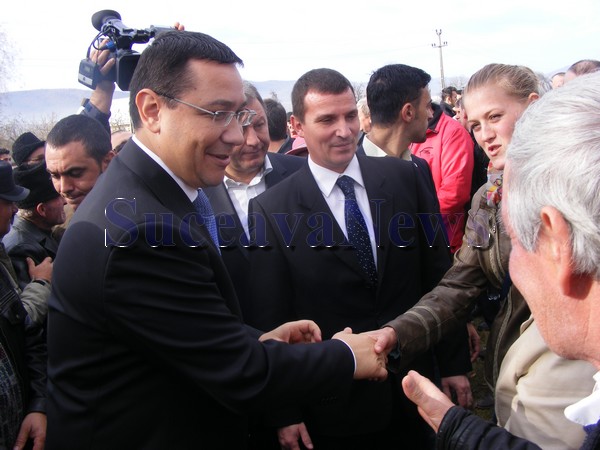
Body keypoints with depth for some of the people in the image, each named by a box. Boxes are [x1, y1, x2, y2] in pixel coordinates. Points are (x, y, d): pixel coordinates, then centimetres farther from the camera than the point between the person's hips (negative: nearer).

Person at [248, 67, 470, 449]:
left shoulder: (404, 177, -3)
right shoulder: (271, 210, -10)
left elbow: (439, 274, 2)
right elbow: (271, 320, -6)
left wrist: (455, 364, 4)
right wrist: (285, 414, -4)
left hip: (415, 389, 3)